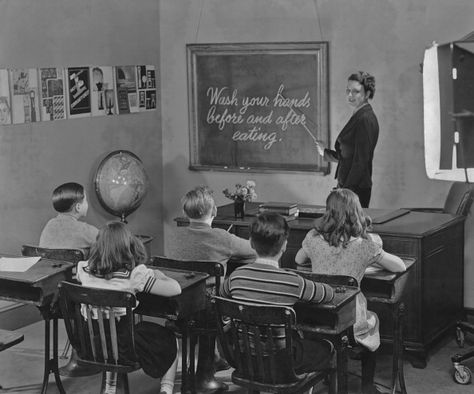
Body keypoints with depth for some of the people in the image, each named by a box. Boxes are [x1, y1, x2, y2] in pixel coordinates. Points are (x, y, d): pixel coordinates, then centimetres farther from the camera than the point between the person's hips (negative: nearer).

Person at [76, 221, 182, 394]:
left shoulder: (84, 270, -6)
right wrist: (159, 275, 3)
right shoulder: (134, 275, -18)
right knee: (171, 340, 21)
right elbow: (175, 289, -19)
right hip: (123, 346, -4)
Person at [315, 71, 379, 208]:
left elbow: (360, 162, -18)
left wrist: (346, 191, -18)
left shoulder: (365, 120, -15)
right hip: (347, 186, 9)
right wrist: (326, 153, 15)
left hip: (356, 190, -9)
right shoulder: (358, 117, 14)